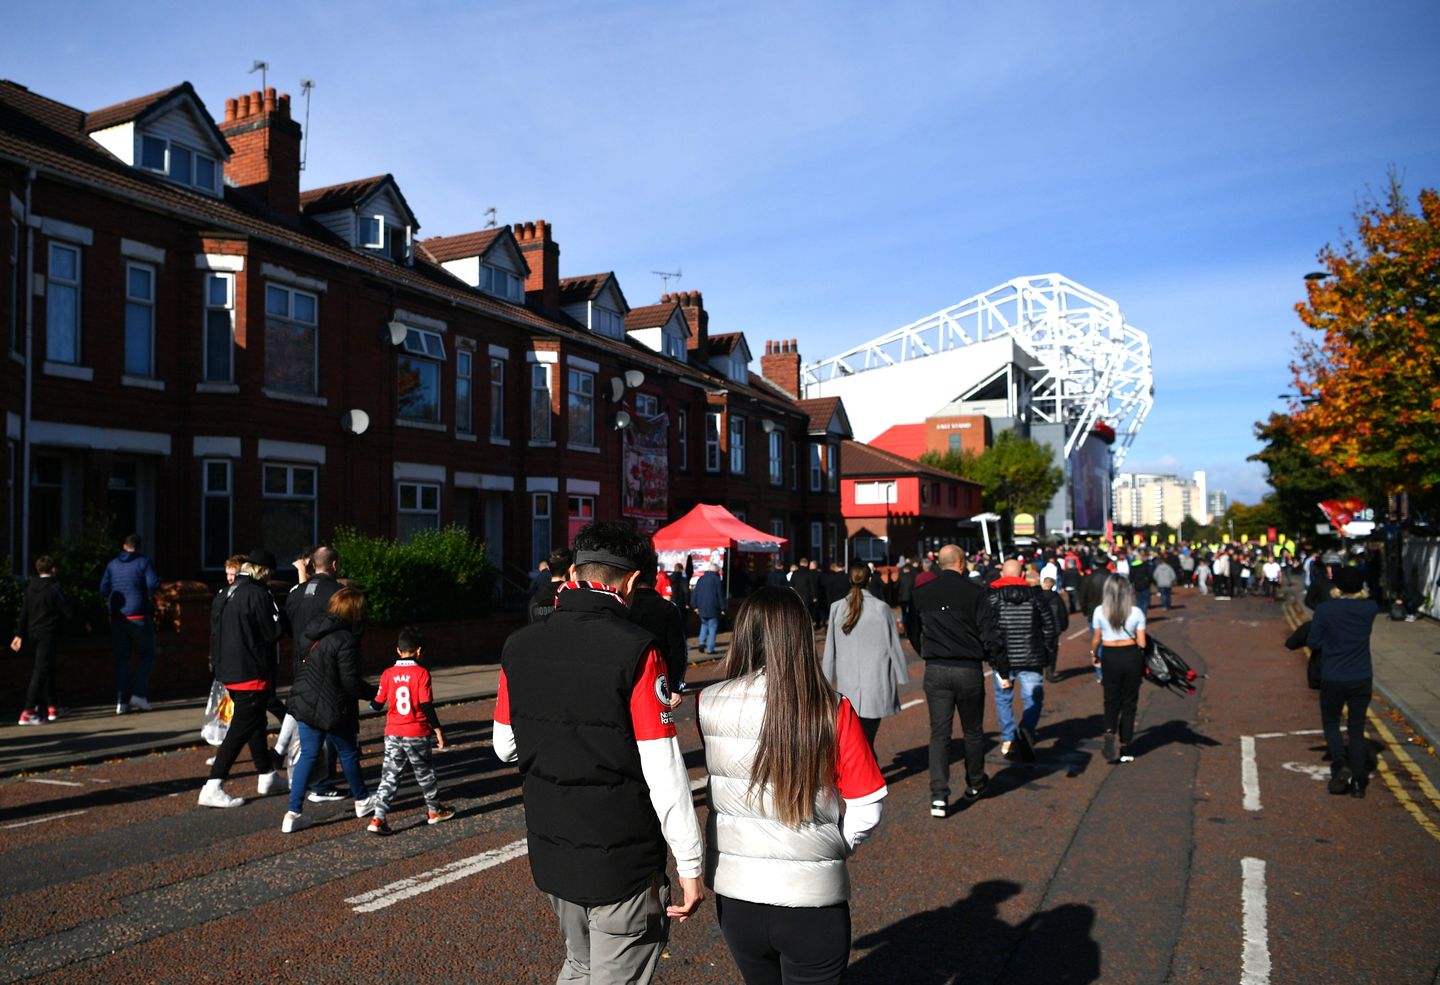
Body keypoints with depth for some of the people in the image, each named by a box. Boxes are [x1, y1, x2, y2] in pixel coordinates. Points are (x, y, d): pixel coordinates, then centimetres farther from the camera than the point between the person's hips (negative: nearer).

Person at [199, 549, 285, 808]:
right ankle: (212, 789, -4)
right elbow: (274, 633, -16)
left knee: (256, 722, 21)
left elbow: (215, 631, 14)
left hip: (229, 672, 9)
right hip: (253, 673, -9)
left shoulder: (227, 593, 9)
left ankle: (267, 776, 34)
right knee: (241, 729, -3)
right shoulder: (258, 594, -18)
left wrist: (219, 662, 20)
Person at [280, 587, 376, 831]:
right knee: (348, 754, 13)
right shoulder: (346, 640, -22)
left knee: (308, 755, 11)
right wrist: (373, 692, -5)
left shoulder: (317, 633, 6)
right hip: (332, 710, -7)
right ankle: (362, 800, 31)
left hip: (304, 705, 7)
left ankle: (294, 812, 6)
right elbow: (351, 682, -21)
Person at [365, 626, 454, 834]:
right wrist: (438, 729, -7)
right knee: (424, 773, 14)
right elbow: (426, 705, -14)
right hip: (416, 734, -3)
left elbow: (377, 705, 6)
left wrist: (371, 699, 29)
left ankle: (378, 818, -1)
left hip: (393, 733, 3)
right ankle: (434, 810, 30)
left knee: (389, 775, 7)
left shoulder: (387, 674, 0)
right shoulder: (421, 673, -11)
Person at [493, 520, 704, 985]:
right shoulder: (635, 651, -20)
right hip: (622, 861, -5)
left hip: (550, 855, 5)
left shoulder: (518, 647, -3)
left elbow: (506, 746, 8)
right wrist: (690, 866, -11)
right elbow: (664, 772, -19)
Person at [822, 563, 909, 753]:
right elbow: (893, 644, -2)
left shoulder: (837, 608, 0)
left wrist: (829, 677, 14)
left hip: (847, 681, 3)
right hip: (876, 680, -3)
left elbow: (830, 646, 5)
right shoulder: (881, 608, -8)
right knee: (866, 736, -2)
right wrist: (900, 674, 8)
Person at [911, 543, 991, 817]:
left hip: (935, 670, 2)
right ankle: (975, 784, 34)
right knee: (973, 730, 17)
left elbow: (913, 628, 11)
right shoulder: (974, 591, -7)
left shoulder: (922, 592, 2)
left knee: (939, 732, 3)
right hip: (969, 670, -1)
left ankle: (939, 796, -7)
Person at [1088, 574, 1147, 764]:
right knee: (1129, 702, 11)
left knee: (1112, 700, 12)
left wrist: (1093, 655, 18)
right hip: (1132, 656, 0)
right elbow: (1141, 643, -5)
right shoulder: (1136, 612, -5)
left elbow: (1096, 639, 0)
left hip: (1110, 657, 0)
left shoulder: (1100, 611, -5)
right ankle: (1125, 748, 13)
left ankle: (1109, 732, -15)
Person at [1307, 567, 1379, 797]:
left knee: (1331, 723, 17)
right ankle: (1358, 781, 11)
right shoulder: (1369, 609, -6)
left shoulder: (1325, 610, -15)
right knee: (1357, 728, 12)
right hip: (1362, 678, 2)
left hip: (1332, 678, -2)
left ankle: (1340, 765, -3)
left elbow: (1314, 643, -7)